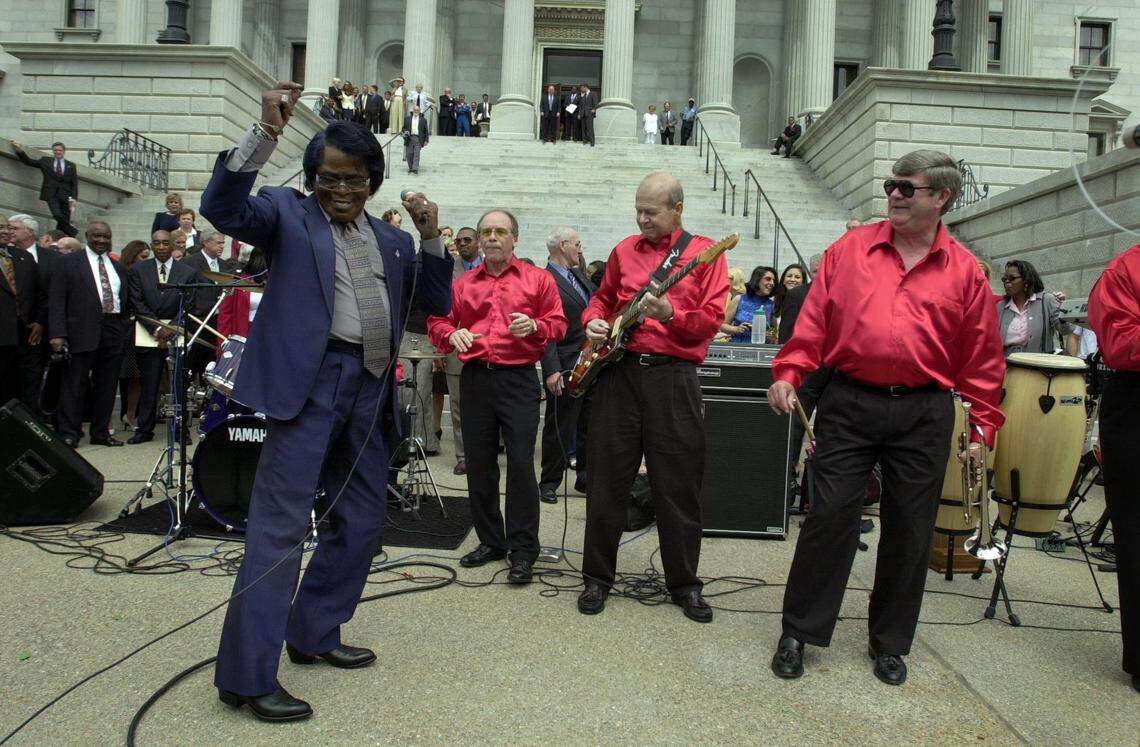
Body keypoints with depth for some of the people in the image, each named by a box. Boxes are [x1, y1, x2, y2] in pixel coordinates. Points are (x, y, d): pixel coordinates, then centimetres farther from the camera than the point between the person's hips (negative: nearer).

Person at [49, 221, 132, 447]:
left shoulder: (117, 266, 17)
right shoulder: (68, 262, 3)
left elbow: (126, 300, 21)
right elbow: (57, 301, -4)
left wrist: (125, 328, 9)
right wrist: (58, 334, -12)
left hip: (114, 332, 4)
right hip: (83, 332, -4)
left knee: (106, 385, 7)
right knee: (75, 384, -2)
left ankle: (101, 432, 15)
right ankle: (68, 434, 3)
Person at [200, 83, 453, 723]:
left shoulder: (391, 238, 18)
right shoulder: (287, 211, 5)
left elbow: (436, 302, 14)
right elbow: (224, 209, -14)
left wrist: (431, 236, 0)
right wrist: (266, 132, -23)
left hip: (370, 388, 7)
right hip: (309, 381, -6)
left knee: (362, 521, 13)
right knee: (281, 524, -9)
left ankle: (314, 634, 30)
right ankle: (247, 675, -3)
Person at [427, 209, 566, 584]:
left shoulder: (538, 279, 7)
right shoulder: (462, 284, 15)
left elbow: (558, 323, 5)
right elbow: (437, 322, 15)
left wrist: (535, 326, -16)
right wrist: (452, 334, -7)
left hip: (519, 379, -4)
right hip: (475, 380, 4)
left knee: (520, 463, -9)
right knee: (479, 464, 8)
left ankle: (523, 550, 1)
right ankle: (490, 541, 22)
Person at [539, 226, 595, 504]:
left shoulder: (580, 275, 13)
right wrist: (552, 371, -24)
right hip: (565, 368, -8)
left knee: (589, 425, 16)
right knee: (559, 428, 2)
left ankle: (586, 477, 28)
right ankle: (549, 482, 14)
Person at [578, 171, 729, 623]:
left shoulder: (703, 252, 3)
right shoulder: (624, 251, 14)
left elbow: (712, 319, -4)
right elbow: (602, 298, 24)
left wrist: (671, 316, -21)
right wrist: (594, 321, 2)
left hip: (673, 376, -3)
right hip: (619, 369, 3)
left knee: (679, 487, 3)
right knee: (606, 480, 6)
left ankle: (684, 583, 19)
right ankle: (598, 576, 20)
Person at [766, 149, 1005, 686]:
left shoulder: (964, 270, 5)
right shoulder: (850, 249, 5)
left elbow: (983, 358, 5)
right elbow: (814, 321, 2)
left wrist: (983, 426, 2)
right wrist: (788, 374, -10)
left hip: (924, 415, 1)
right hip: (848, 404, 0)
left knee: (909, 529, 8)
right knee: (829, 515, 0)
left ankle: (889, 642, 25)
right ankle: (798, 631, 14)